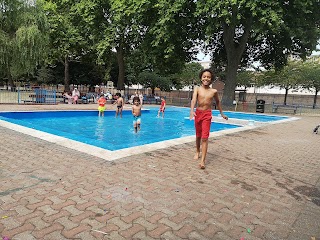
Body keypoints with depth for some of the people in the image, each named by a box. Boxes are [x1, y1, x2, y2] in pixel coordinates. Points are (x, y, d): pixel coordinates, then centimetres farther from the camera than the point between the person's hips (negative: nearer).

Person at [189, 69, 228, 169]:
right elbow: (194, 100, -20)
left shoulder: (214, 91, -1)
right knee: (198, 135, 17)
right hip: (198, 113, 1)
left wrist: (222, 114, 23)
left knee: (204, 137, -11)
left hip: (207, 114, -1)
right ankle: (198, 152, 40)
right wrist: (192, 110, -39)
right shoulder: (197, 89, -4)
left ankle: (203, 161, -14)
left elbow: (217, 102, 16)